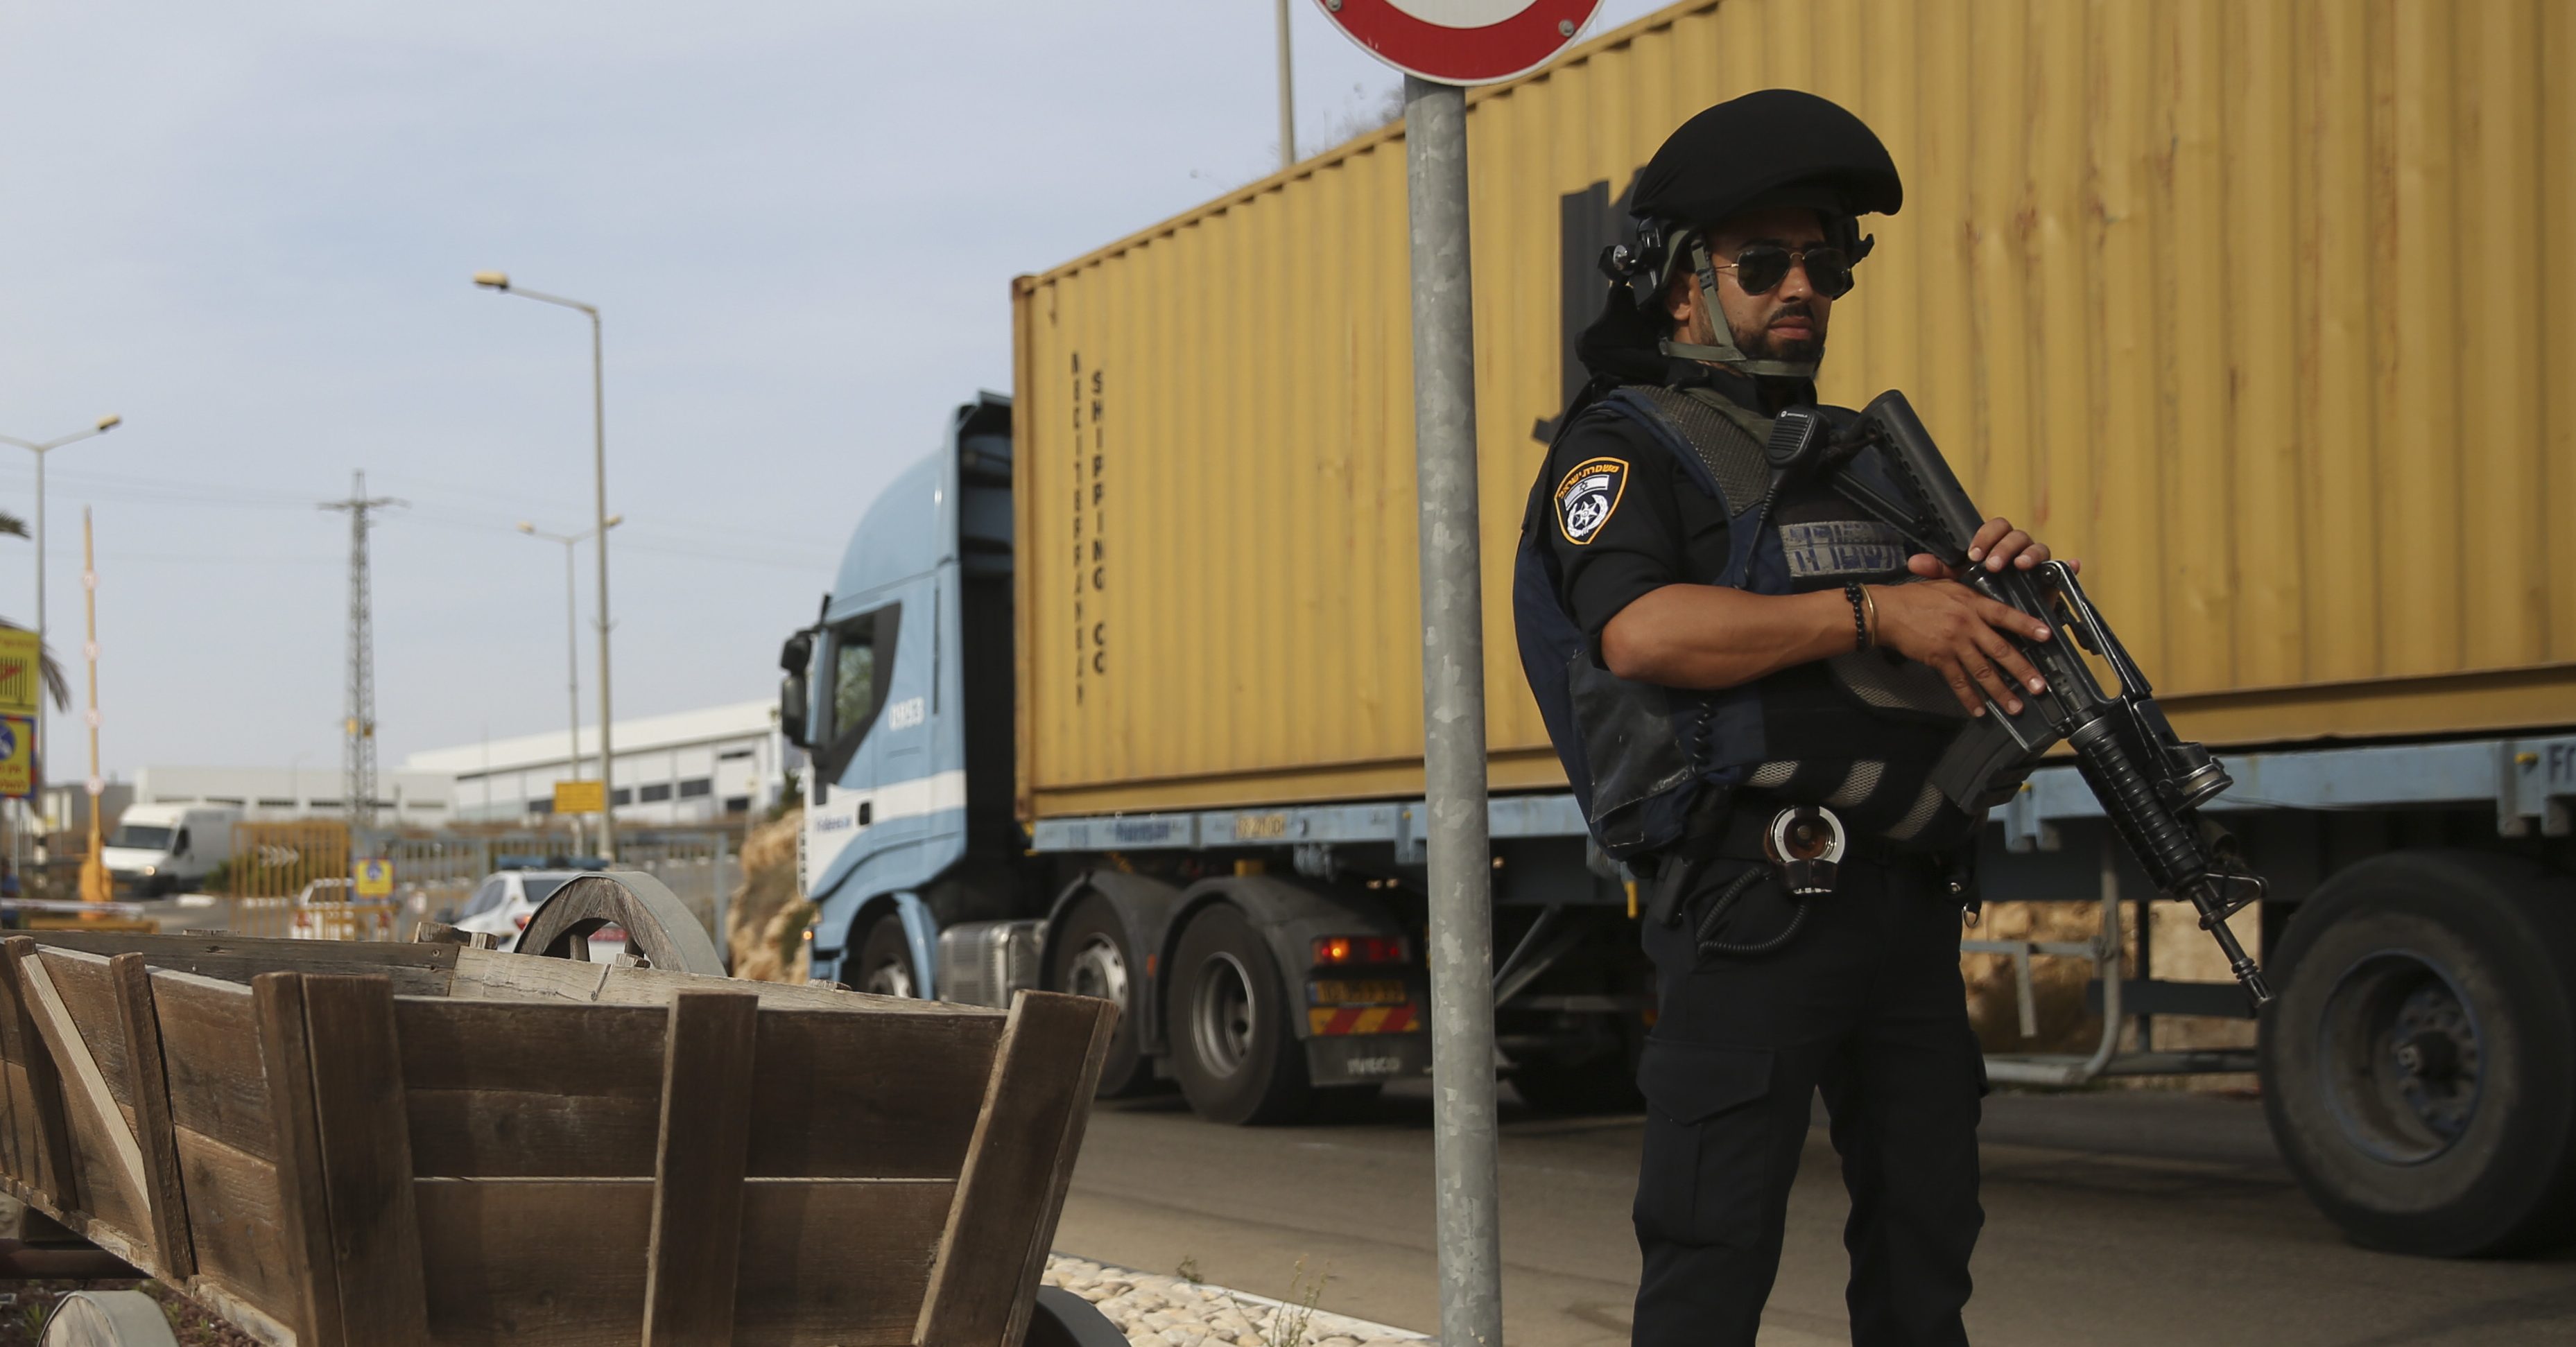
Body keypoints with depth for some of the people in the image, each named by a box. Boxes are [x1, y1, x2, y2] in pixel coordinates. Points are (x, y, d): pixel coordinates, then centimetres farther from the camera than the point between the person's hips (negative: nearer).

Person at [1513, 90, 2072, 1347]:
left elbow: (1949, 645, 25)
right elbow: (1642, 630, -18)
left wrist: (1997, 580, 1)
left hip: (1906, 900, 7)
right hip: (1752, 906, -7)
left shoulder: (1861, 448, 24)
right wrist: (1872, 610, -22)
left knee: (1927, 1232, 12)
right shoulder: (1625, 444, 1)